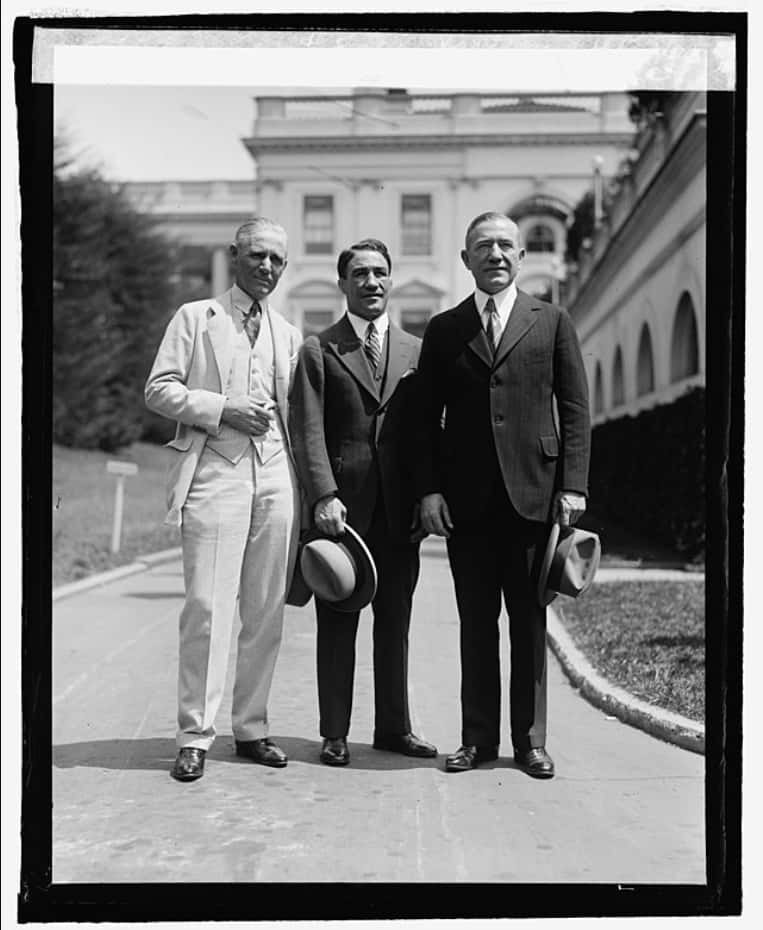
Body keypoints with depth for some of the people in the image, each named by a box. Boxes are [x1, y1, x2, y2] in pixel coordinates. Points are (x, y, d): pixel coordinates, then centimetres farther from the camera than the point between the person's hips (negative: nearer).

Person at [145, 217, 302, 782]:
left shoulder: (290, 336, 19)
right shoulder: (195, 318, 9)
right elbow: (159, 390, 1)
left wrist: (311, 491, 11)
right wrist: (223, 409, -11)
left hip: (276, 475, 4)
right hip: (214, 472, -4)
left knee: (267, 611, 4)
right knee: (208, 607, -9)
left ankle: (251, 728, 14)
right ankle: (195, 737, -2)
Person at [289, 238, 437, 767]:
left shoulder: (416, 351, 14)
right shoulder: (319, 350, 4)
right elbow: (308, 431, -4)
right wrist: (323, 496, -15)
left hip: (399, 509, 3)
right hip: (341, 507, -3)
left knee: (395, 623, 9)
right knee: (337, 624, 3)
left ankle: (394, 727, 19)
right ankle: (335, 734, 11)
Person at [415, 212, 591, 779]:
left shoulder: (552, 322, 9)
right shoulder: (444, 329, 11)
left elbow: (575, 409, 5)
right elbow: (428, 417, 9)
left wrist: (573, 485, -4)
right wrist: (429, 489, -1)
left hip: (533, 492, -1)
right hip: (467, 497, 1)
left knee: (529, 621, 4)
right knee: (476, 622, 6)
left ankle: (530, 739, 13)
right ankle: (478, 738, 14)